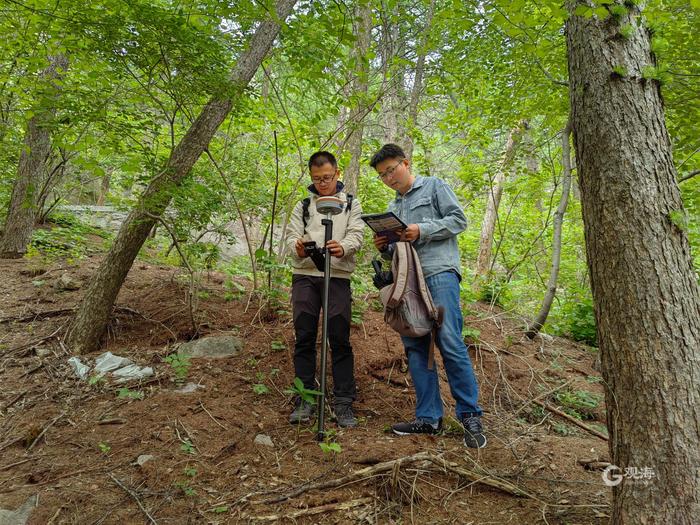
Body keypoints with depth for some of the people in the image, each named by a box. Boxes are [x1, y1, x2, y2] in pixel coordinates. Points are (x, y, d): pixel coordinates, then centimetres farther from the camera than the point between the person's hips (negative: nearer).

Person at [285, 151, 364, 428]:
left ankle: (344, 402, 5)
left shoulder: (351, 204, 13)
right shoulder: (302, 206, 16)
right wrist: (298, 248, -20)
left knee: (340, 340, -3)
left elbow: (356, 235, 0)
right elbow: (292, 236, 5)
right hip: (305, 275, 2)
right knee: (304, 338, 2)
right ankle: (305, 399, 12)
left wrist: (342, 247, -24)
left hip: (338, 276, -1)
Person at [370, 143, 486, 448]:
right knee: (414, 347, 3)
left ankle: (470, 416, -3)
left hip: (439, 272, -7)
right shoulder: (393, 207, 26)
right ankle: (429, 417, 10)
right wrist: (384, 248, 4)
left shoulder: (434, 187, 9)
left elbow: (458, 220, -1)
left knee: (449, 342, -14)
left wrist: (422, 230, -13)